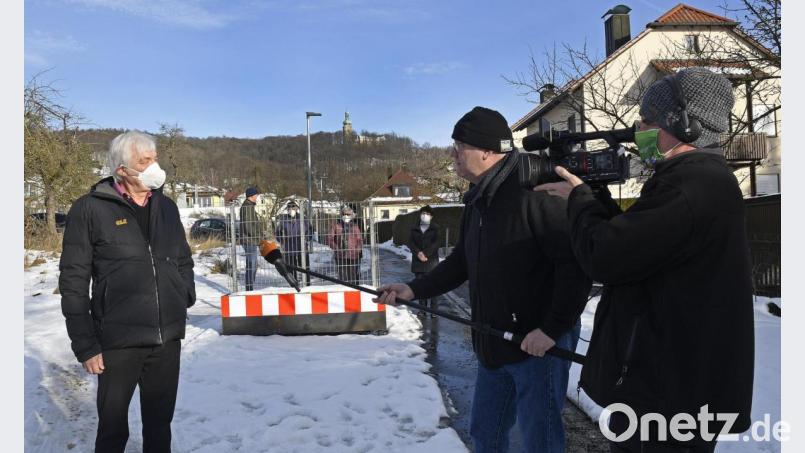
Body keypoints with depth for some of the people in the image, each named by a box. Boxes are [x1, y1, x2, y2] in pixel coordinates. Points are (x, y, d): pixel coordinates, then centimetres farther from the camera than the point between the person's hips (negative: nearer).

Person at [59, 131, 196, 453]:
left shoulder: (166, 206, 8)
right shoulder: (90, 209, -6)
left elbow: (184, 262, 17)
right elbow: (73, 281, -6)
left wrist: (186, 302, 6)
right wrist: (85, 343, -8)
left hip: (168, 338, 4)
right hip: (118, 341, -4)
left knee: (160, 422, 16)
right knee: (113, 427, 10)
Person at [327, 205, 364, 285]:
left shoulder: (355, 225, 7)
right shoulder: (336, 224, 4)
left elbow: (360, 240, 11)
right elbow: (329, 239, 3)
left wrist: (358, 250, -4)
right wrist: (337, 249, -8)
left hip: (354, 256, 1)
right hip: (340, 257, -1)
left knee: (354, 279, 4)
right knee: (343, 279, -1)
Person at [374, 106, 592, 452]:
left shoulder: (535, 191, -20)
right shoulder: (477, 199, 10)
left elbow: (576, 262, -23)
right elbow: (461, 262, 19)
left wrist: (552, 328, -22)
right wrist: (415, 289, 12)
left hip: (540, 344, -9)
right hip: (493, 345, 9)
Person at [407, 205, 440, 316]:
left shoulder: (435, 228, 4)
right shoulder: (414, 229, 11)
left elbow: (436, 243, -5)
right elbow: (410, 243, 3)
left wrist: (426, 254, -14)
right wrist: (418, 253, -13)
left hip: (431, 260, -3)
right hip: (418, 261, 3)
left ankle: (433, 310, -2)